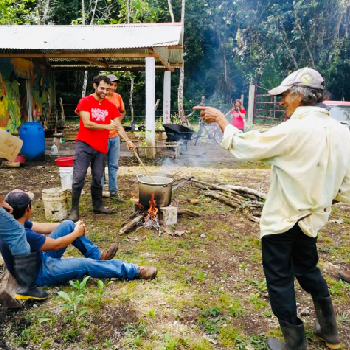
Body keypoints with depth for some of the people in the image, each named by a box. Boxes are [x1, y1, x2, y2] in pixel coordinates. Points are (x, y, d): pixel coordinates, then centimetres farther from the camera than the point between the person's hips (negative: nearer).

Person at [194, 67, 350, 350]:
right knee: (308, 269, 27)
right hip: (312, 218, 8)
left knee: (280, 278, 10)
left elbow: (243, 146, -15)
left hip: (282, 219, -7)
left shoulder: (294, 130, -23)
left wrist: (220, 118, -2)